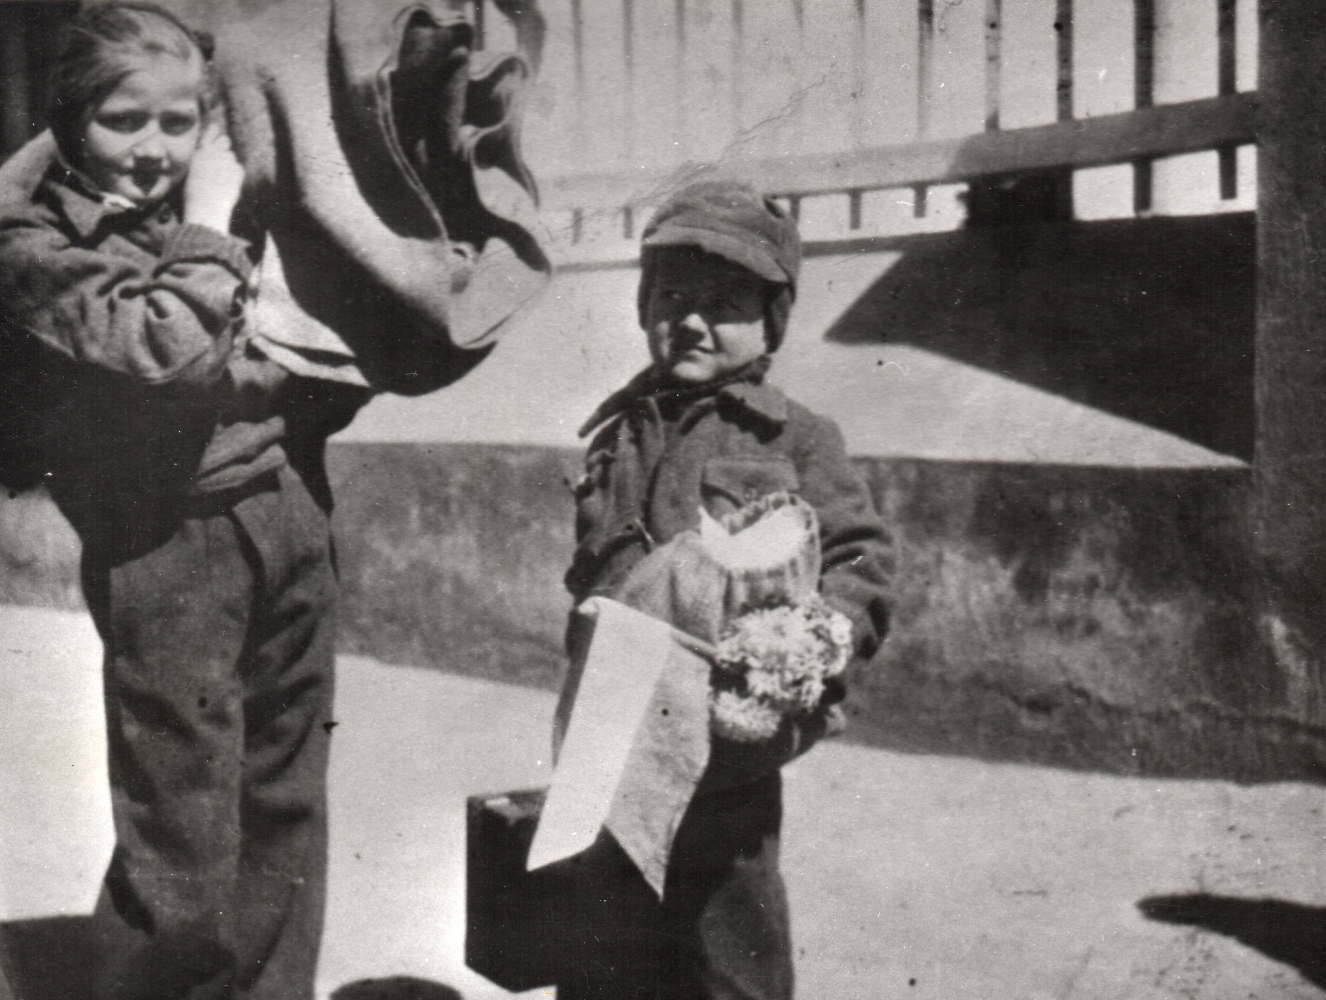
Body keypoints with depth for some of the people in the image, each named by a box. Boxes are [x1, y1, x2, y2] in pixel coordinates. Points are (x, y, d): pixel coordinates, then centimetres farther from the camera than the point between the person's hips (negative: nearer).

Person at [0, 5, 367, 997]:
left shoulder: (208, 219, 12)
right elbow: (169, 353, -24)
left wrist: (336, 374, 5)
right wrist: (208, 224, -12)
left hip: (292, 517, 6)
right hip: (172, 550, -6)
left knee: (287, 812, 16)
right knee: (183, 851, 0)